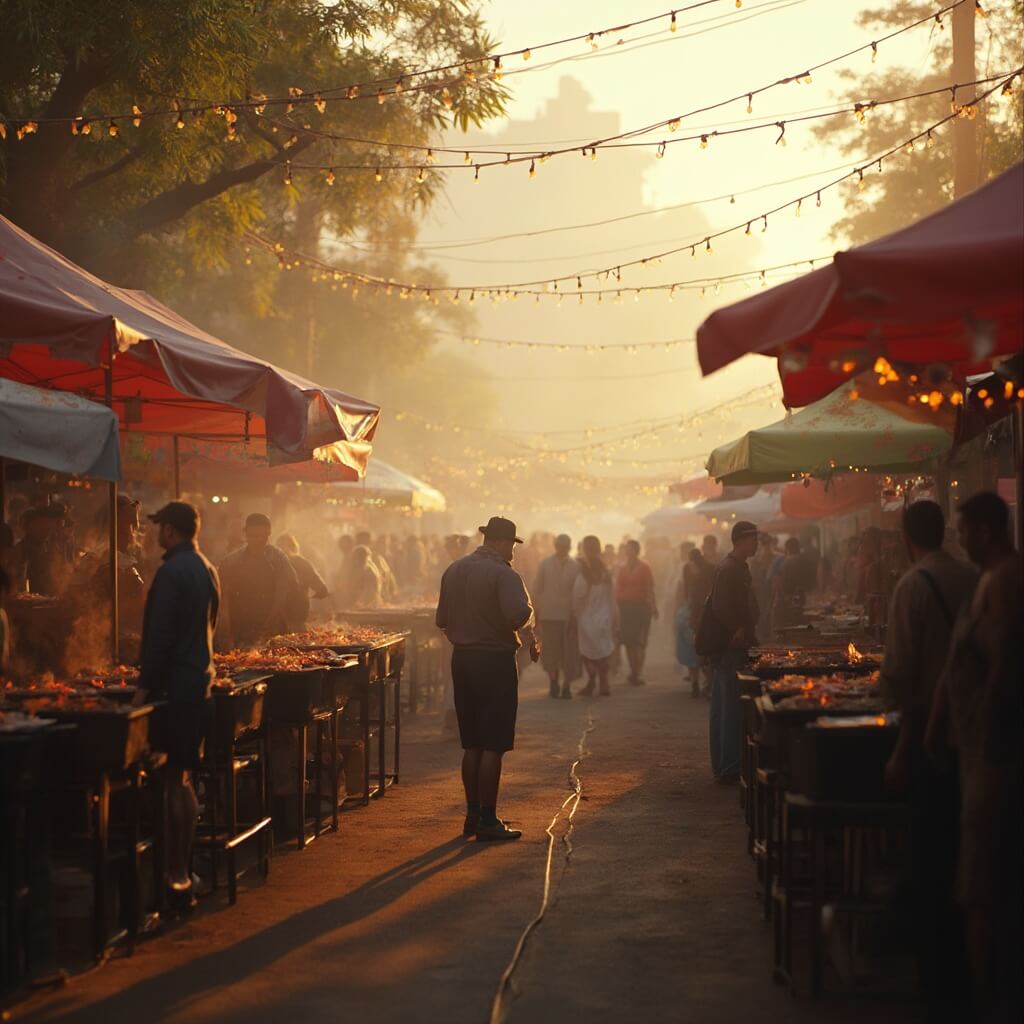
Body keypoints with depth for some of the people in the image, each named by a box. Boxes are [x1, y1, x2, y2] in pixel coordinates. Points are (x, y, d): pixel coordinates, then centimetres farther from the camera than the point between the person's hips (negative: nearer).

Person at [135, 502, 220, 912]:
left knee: (171, 780, -7)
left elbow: (160, 635, -19)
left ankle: (176, 878, -7)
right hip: (201, 681, 9)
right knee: (184, 779, 16)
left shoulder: (172, 573, -15)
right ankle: (184, 871, 21)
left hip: (175, 687, -9)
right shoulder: (208, 571, 13)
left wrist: (146, 685, -15)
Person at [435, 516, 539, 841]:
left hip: (462, 660, 7)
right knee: (493, 746, -2)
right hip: (495, 662, -7)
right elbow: (519, 614, -30)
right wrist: (529, 636, -10)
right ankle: (487, 820, -1)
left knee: (472, 745, 15)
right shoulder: (503, 574, -15)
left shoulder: (454, 570, 9)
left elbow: (442, 621, 13)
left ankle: (473, 814, 19)